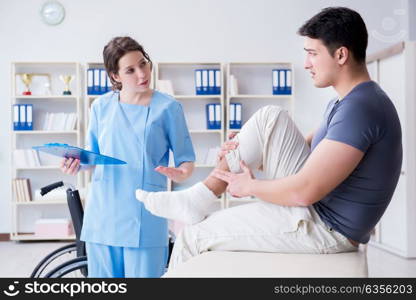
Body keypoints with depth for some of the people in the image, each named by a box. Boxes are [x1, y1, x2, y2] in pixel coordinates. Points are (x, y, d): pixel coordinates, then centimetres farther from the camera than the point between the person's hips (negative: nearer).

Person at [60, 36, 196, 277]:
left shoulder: (167, 107, -2)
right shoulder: (101, 106, 7)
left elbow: (186, 159, 1)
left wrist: (182, 173, -21)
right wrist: (78, 163, -4)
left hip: (144, 214, -3)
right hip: (103, 210, 3)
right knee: (102, 273, 10)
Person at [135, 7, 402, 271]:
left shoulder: (360, 108, -24)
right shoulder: (348, 101, 9)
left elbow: (304, 192, -28)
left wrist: (249, 186, -10)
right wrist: (247, 155, 4)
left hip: (325, 228, -9)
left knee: (193, 235, -2)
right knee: (270, 118, -1)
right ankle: (197, 198, 2)